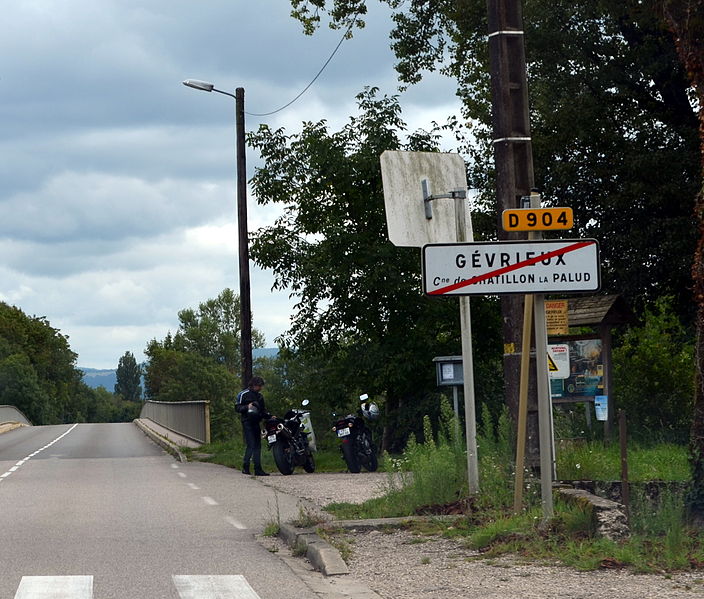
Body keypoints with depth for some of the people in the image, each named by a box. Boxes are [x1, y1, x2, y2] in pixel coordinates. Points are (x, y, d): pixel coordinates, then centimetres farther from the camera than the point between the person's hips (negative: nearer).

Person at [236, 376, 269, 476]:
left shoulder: (260, 396, 18)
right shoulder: (243, 394, -1)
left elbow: (263, 410, 27)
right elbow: (237, 407, -3)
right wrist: (247, 407, -19)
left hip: (256, 422, 7)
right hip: (247, 422, -7)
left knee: (257, 446, 5)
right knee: (250, 445, -14)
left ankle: (258, 469, 7)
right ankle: (245, 467, -8)